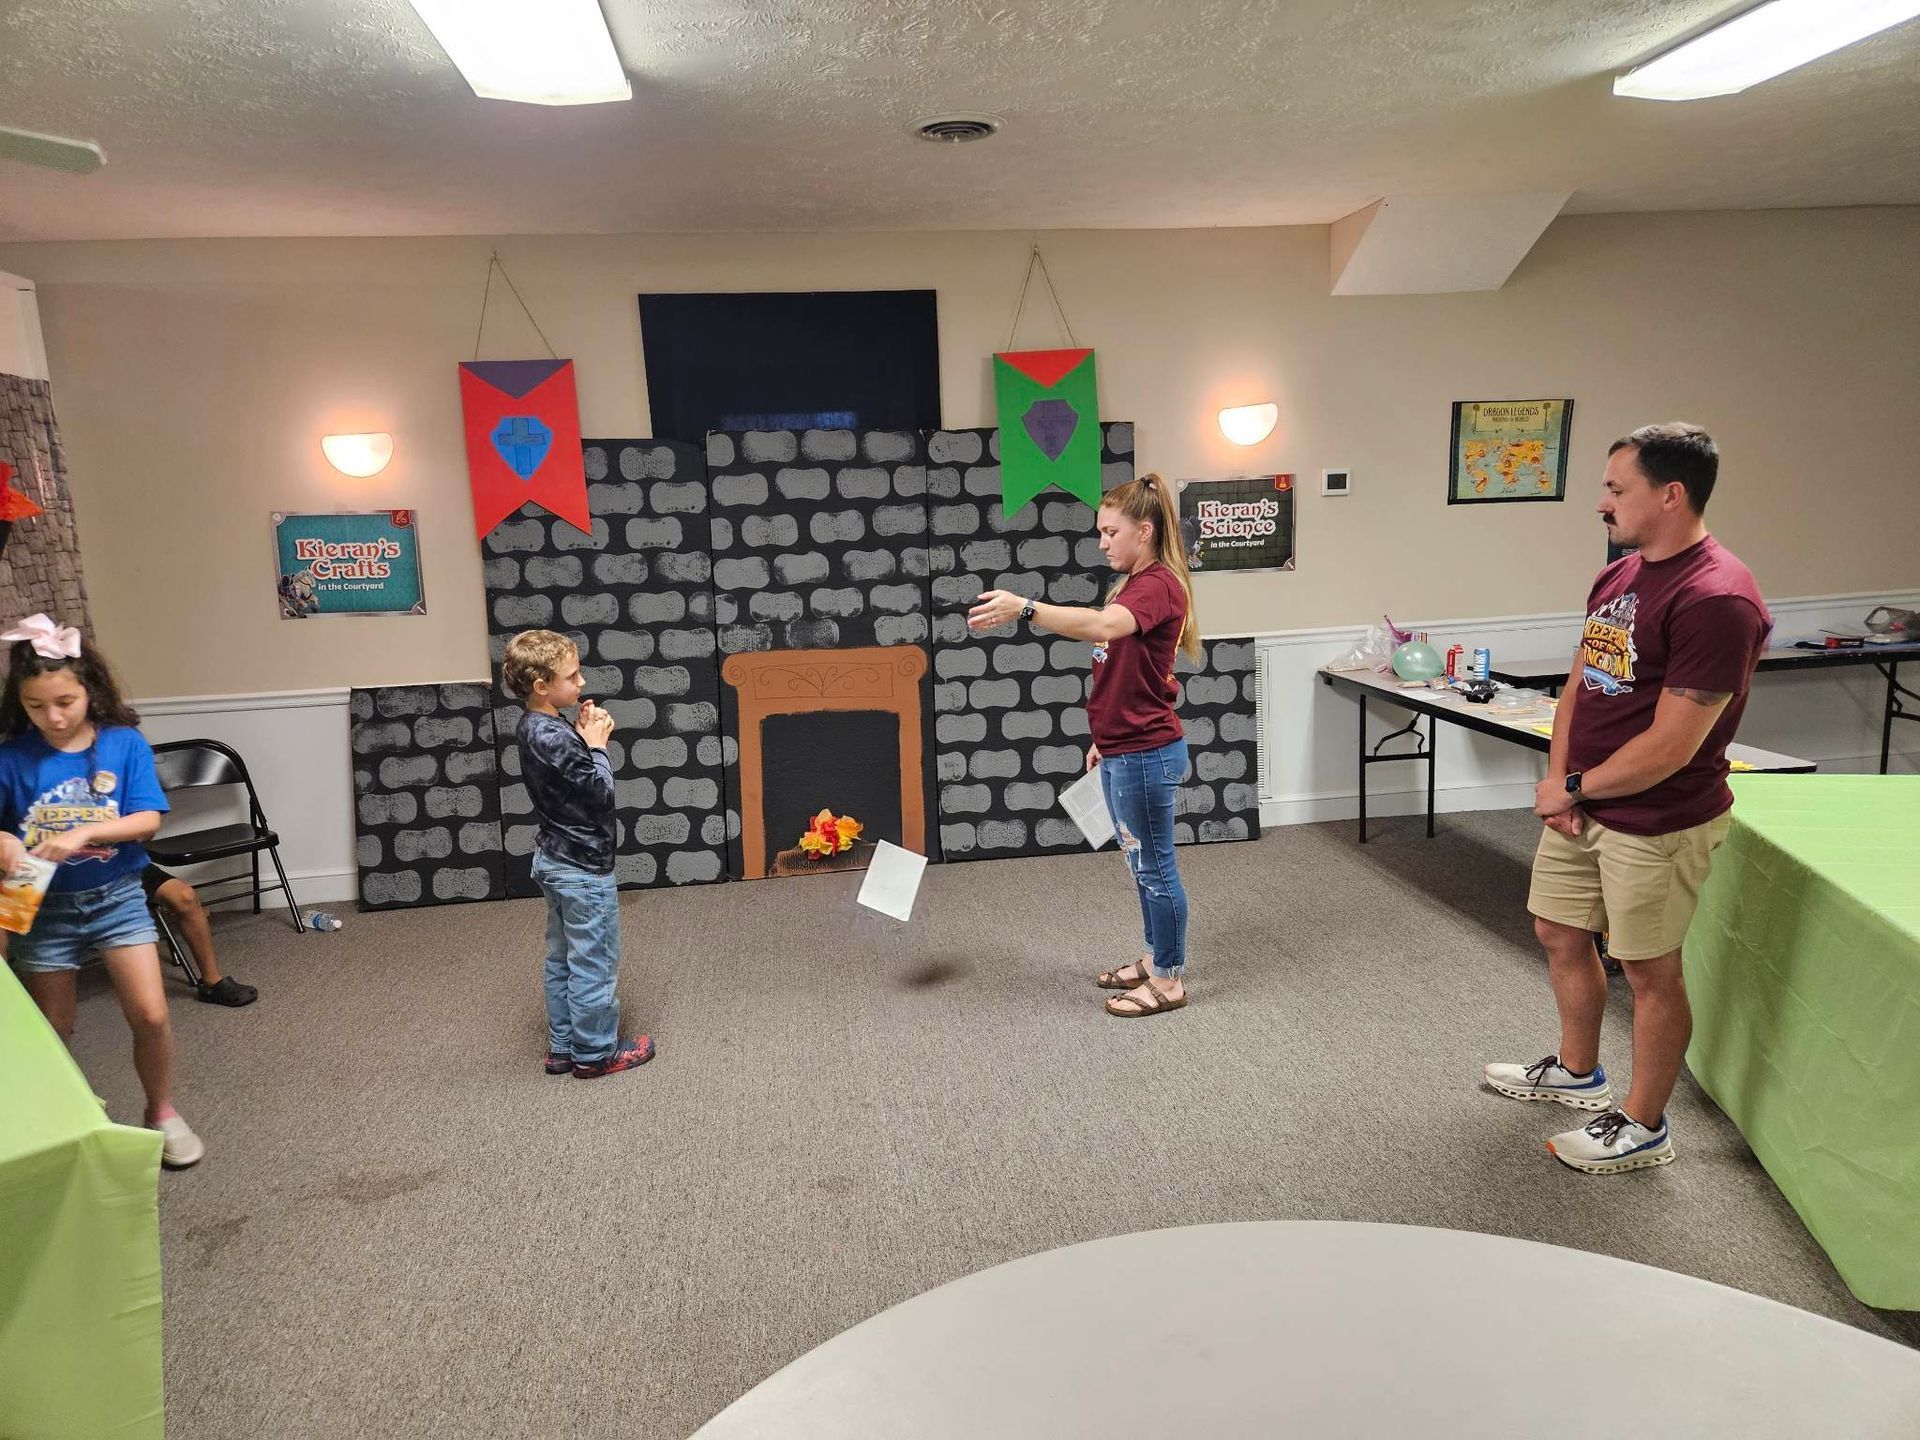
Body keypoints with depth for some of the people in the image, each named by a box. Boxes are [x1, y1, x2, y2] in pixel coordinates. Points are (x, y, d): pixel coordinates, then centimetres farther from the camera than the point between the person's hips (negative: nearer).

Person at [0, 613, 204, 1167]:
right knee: (50, 1035, 11)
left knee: (150, 1014, -8)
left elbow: (148, 820, -12)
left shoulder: (125, 744, -7)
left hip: (117, 899, -1)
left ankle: (162, 1113, 15)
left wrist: (83, 832, -26)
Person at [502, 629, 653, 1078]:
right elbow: (601, 791, -21)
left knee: (562, 959, 18)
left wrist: (585, 739, -2)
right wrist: (596, 743, -10)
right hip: (583, 867, -10)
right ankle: (595, 1053, 16)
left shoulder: (535, 728, 4)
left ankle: (562, 1046, 28)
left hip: (555, 861, 10)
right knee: (595, 962, 4)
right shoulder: (554, 739, -26)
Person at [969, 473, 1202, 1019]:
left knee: (1155, 867, 2)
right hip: (1123, 751, 10)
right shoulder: (1133, 585, 14)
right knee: (1141, 863, 19)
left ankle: (1169, 980, 15)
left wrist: (1024, 608, -48)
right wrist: (1105, 736, 20)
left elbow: (1102, 626, -40)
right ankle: (1155, 959, 33)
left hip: (1146, 753, -10)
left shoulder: (1159, 585, -19)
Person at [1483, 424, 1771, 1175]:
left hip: (1656, 822, -8)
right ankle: (1577, 1071, 42)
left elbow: (1672, 746, -24)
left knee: (1648, 970, 7)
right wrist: (1559, 782, -2)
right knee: (1560, 935, 20)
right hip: (1583, 804, 9)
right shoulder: (1617, 578, 6)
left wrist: (1573, 788, -12)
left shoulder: (1715, 598, -23)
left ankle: (1643, 1128, 25)